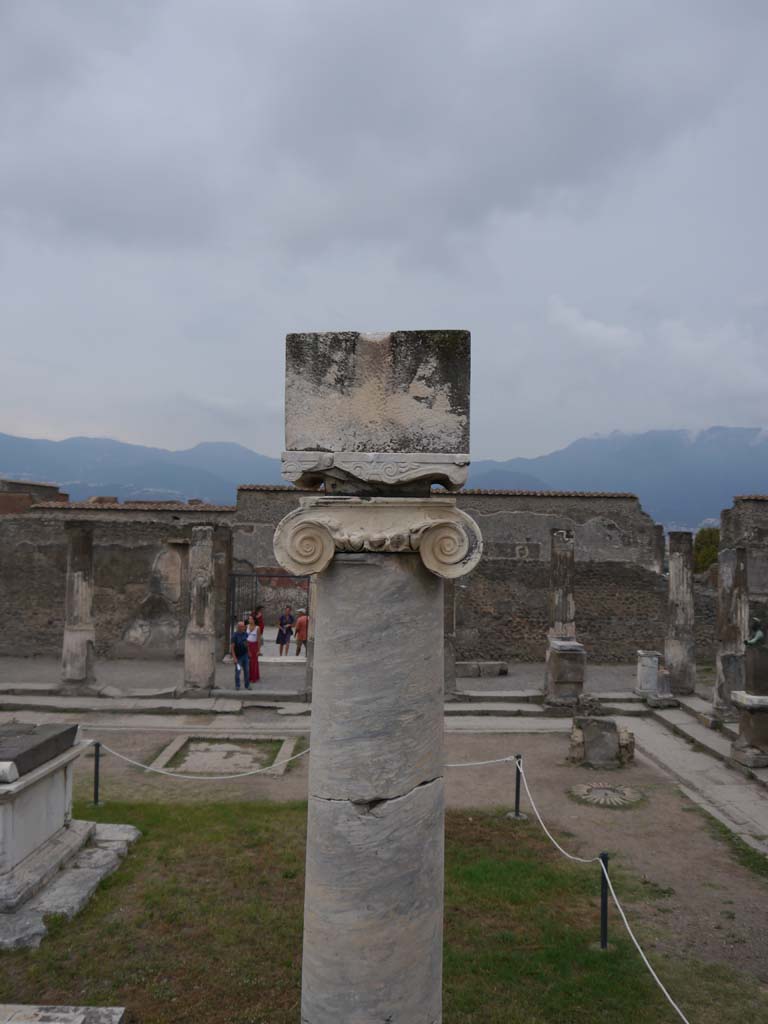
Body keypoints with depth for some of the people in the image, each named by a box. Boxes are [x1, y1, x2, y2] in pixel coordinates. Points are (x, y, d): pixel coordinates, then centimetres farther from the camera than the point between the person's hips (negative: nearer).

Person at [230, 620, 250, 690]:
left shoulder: (245, 634, 1)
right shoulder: (235, 635, -15)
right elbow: (232, 647, -16)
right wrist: (234, 657, -20)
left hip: (245, 655, 5)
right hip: (238, 656, -5)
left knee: (246, 671, 7)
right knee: (238, 671, 0)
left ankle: (247, 685, 16)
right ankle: (237, 686, 14)